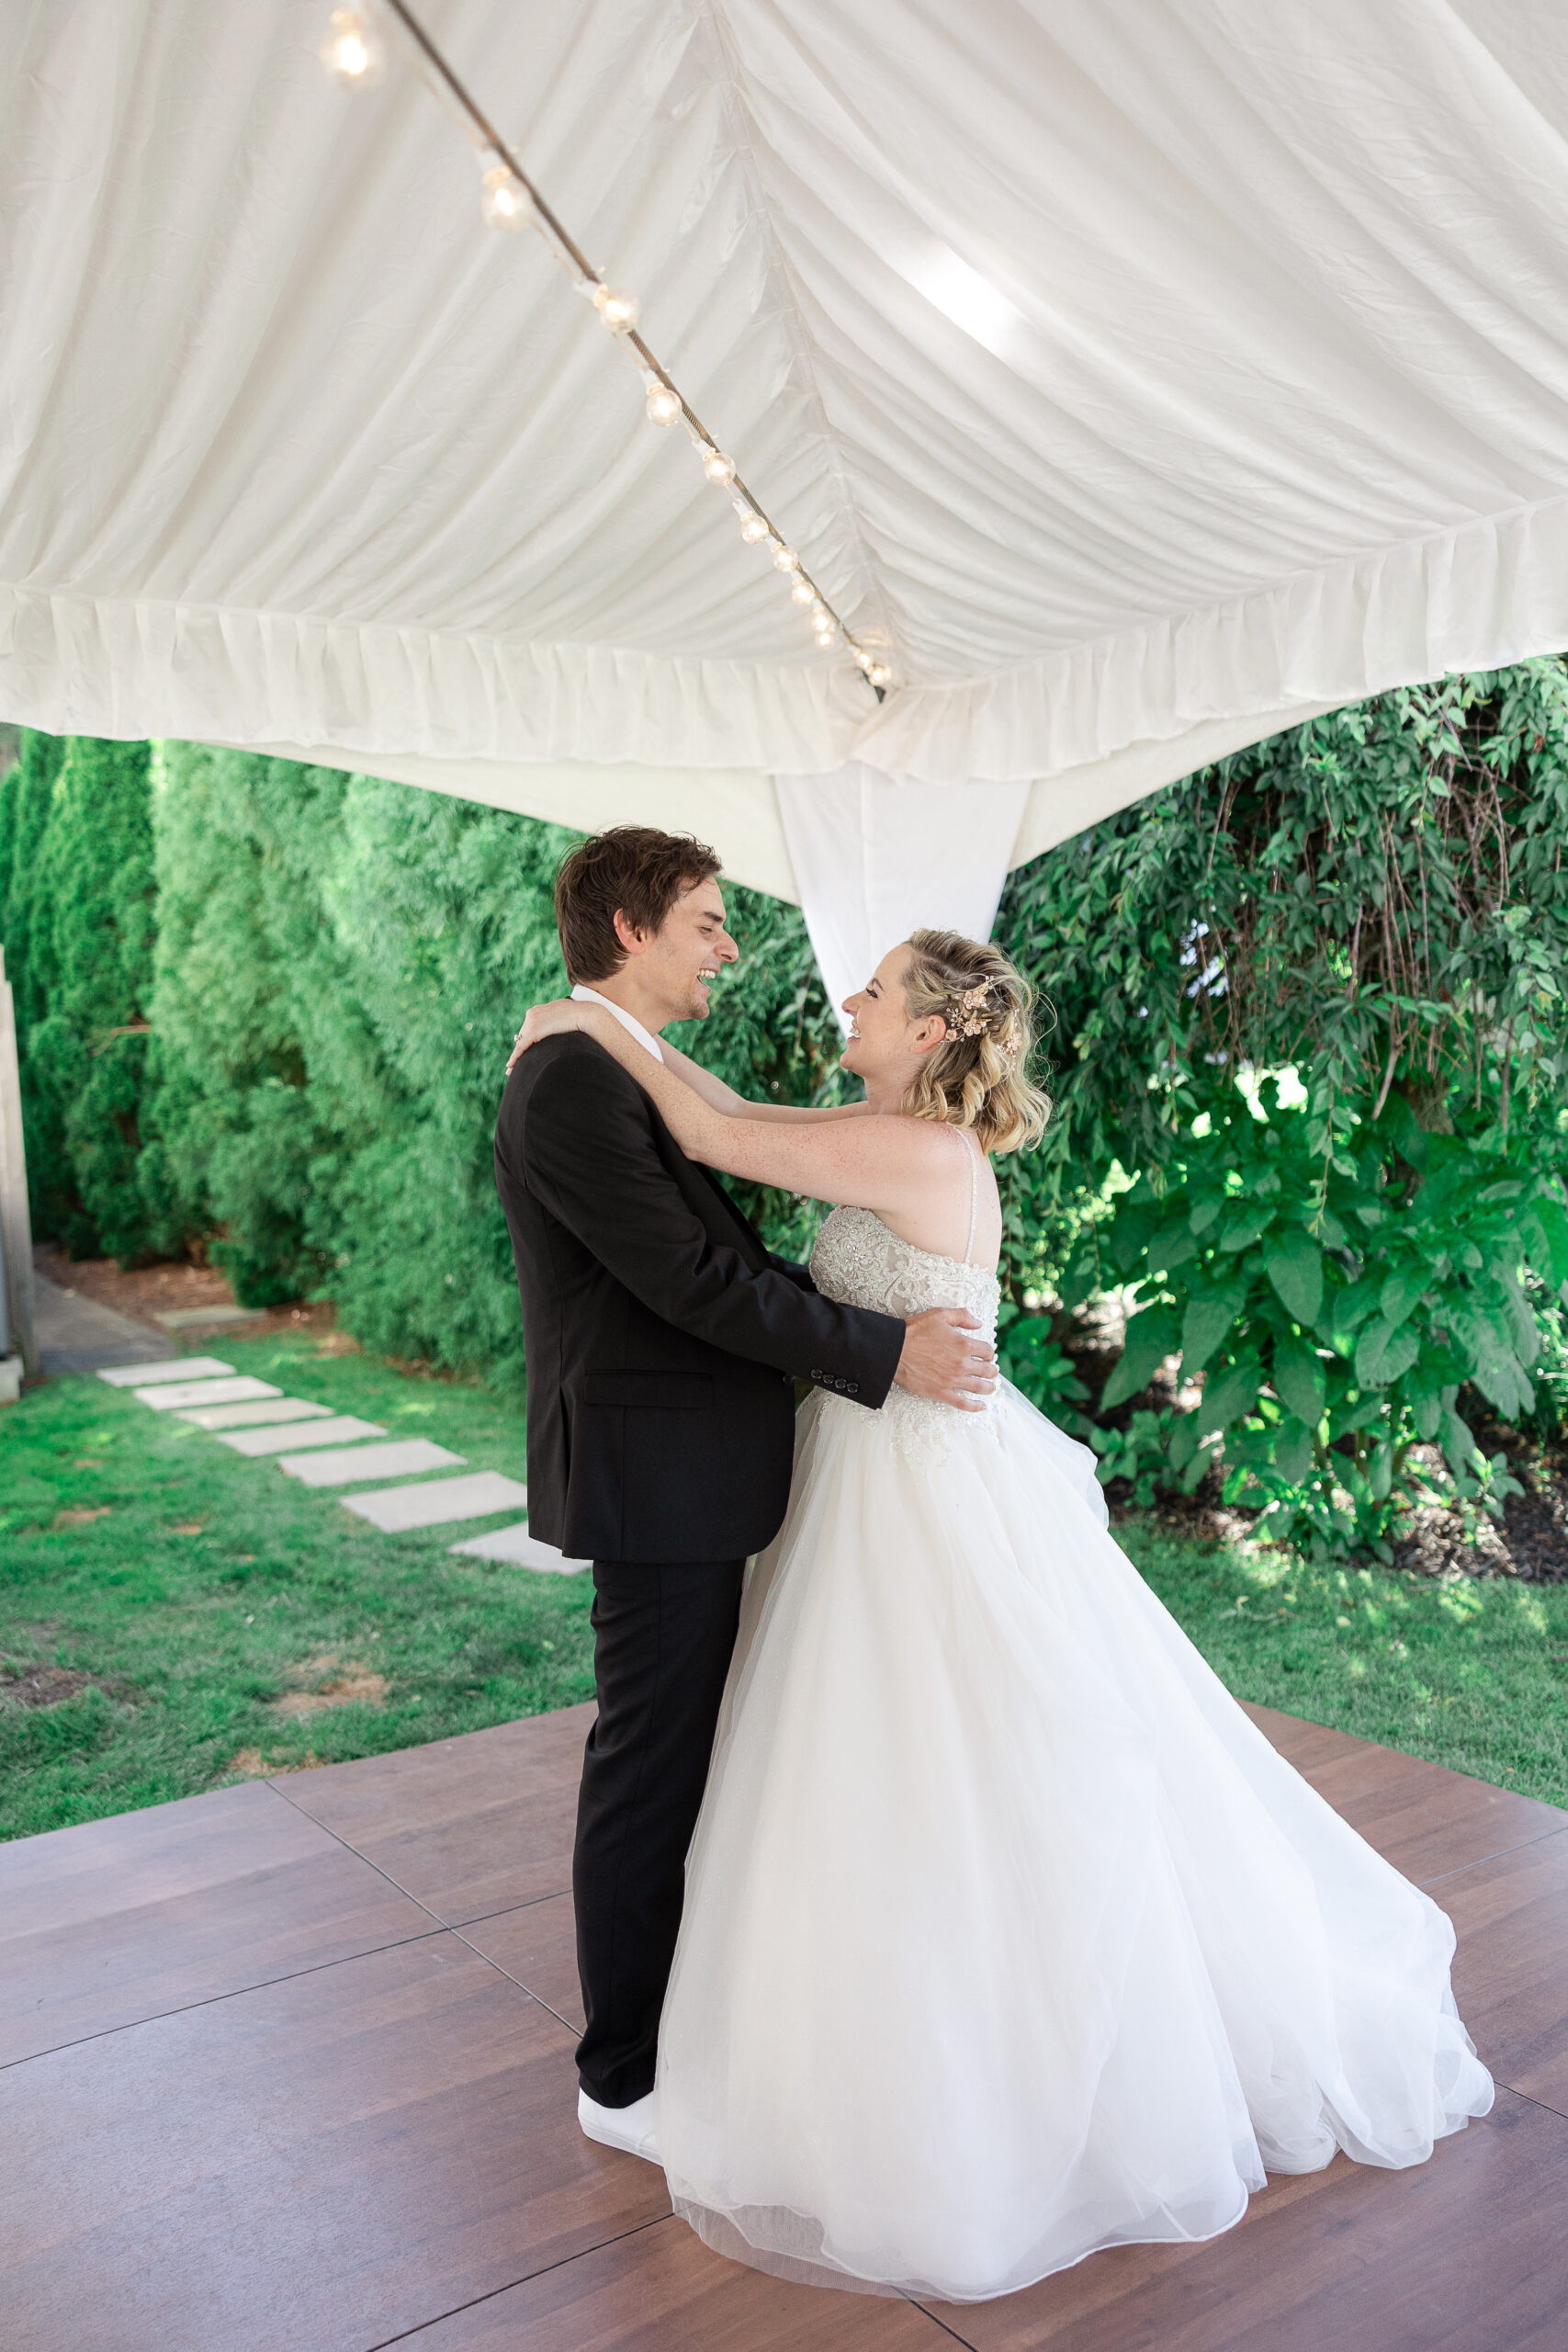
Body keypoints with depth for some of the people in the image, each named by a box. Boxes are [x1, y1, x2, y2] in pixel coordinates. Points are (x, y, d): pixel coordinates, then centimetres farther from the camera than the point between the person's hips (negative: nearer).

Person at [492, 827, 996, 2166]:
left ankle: (673, 2011, 40)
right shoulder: (573, 1085, -19)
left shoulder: (627, 1077, 14)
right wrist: (887, 1353, -18)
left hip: (692, 1478, 10)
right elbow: (693, 1279, -23)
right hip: (657, 1487, -10)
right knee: (649, 1777, 3)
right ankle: (624, 2079, 22)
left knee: (684, 1757, 22)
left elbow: (714, 1263, 16)